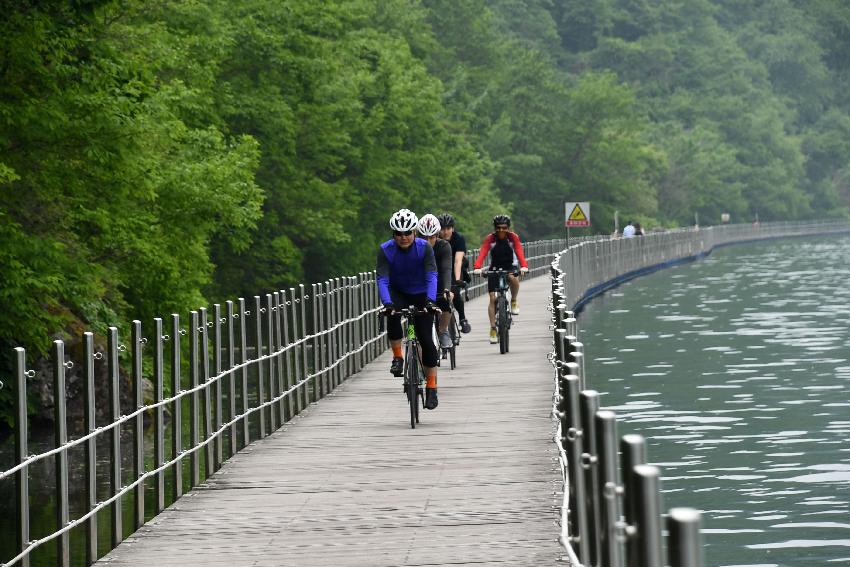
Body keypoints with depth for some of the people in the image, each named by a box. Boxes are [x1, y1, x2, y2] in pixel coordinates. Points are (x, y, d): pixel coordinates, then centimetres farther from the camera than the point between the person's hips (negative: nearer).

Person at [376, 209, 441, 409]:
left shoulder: (424, 248, -20)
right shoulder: (386, 250, -19)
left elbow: (431, 276, -29)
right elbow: (382, 279, -26)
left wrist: (430, 300, -45)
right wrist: (387, 303, -43)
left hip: (421, 295, 0)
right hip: (398, 293, 0)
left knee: (426, 339, -9)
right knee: (392, 316, -34)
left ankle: (431, 386, -1)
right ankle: (397, 357, -17)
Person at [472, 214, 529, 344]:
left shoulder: (513, 237, -12)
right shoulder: (490, 239, -13)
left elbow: (519, 252, -25)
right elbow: (482, 253, -25)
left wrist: (523, 266, -44)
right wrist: (477, 268, -43)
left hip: (510, 267, -1)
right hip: (494, 268, 1)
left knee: (513, 278, -36)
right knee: (492, 298, -10)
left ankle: (514, 302, -9)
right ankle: (493, 329, -3)